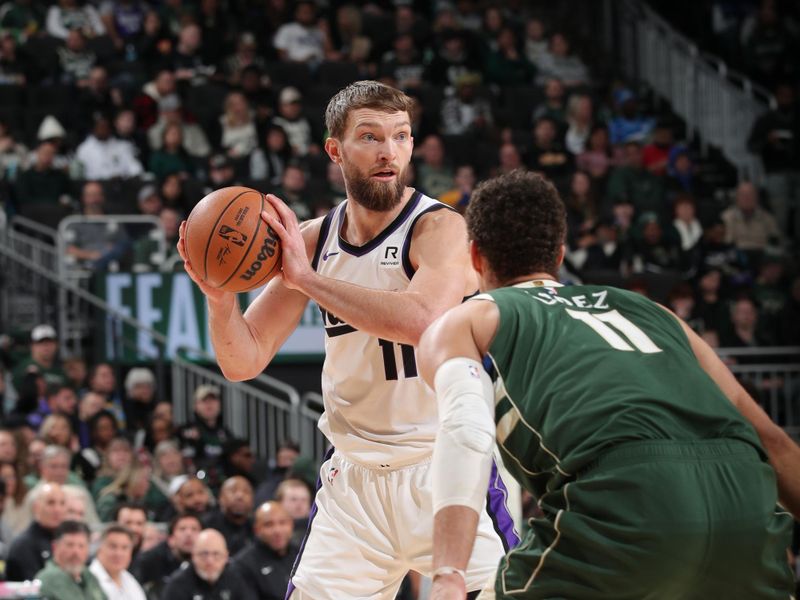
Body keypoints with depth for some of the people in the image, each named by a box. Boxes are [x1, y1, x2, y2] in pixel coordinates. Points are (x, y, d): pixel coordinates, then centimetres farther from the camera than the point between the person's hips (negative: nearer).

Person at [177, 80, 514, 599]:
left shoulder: (442, 229, -11)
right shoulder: (313, 240, 4)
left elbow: (421, 320, -32)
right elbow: (244, 362, 5)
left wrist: (306, 279, -26)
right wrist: (220, 297, -16)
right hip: (354, 479, 4)